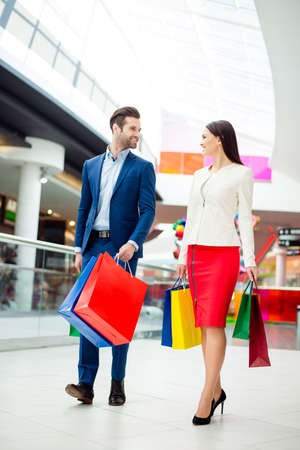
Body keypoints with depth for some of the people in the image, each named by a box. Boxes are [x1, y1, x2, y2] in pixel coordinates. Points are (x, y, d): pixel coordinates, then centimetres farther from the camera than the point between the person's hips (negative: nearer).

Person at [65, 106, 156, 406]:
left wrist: (133, 243, -19)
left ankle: (118, 383, 13)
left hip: (123, 248, -2)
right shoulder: (91, 166, 14)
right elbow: (84, 209, 15)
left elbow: (148, 210, -4)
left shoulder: (142, 168, 5)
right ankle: (86, 383, 1)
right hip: (93, 246, 3)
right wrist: (79, 249, 8)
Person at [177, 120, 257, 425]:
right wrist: (183, 256, 13)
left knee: (213, 323, -11)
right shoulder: (199, 176, 16)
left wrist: (249, 259, -11)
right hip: (196, 254, 6)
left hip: (224, 254, -6)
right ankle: (216, 390, 17)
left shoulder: (241, 174, 0)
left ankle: (206, 397, -8)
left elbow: (245, 217, -4)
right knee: (204, 324, 6)